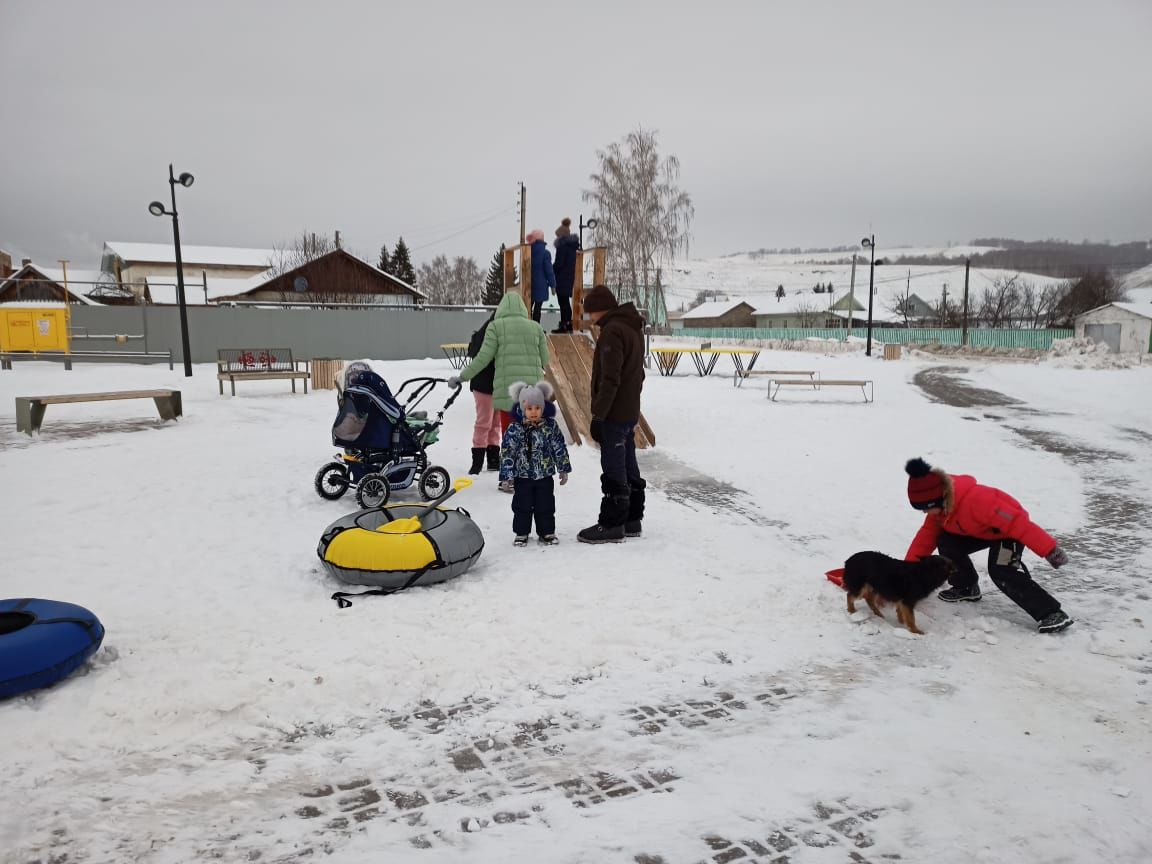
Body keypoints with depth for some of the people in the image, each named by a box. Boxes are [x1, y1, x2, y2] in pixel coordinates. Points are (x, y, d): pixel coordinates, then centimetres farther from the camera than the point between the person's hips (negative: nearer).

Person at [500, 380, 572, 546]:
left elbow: (560, 448, 3)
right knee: (522, 506, 8)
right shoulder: (515, 429, -11)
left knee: (545, 506, 9)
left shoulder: (551, 426, -4)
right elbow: (507, 452, -8)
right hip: (522, 476, -1)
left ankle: (547, 532, 22)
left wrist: (563, 469, 5)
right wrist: (507, 475, -9)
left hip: (545, 475, 1)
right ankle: (521, 533, 21)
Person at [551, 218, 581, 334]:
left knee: (563, 302, -6)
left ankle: (563, 325, -6)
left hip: (562, 278, -9)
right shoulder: (572, 245, 12)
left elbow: (558, 263, -17)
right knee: (566, 301, 16)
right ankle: (568, 324, 21)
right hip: (570, 277, 9)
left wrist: (551, 272, -3)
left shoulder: (562, 246, -14)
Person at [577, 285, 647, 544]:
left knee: (613, 470, -4)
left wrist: (598, 415, -20)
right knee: (628, 467, 14)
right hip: (630, 412, 10)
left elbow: (609, 380, -22)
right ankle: (632, 519, 22)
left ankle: (612, 524, 2)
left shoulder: (612, 331, -17)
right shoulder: (633, 328, 15)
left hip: (614, 415, -10)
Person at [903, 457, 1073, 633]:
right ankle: (966, 587, 16)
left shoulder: (975, 499, -39)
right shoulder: (939, 505, -11)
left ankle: (1051, 613, -23)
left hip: (1011, 529, -8)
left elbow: (1016, 522, -39)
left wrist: (1049, 549, -39)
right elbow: (927, 534, -2)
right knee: (946, 543, -4)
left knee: (1001, 571, -27)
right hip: (982, 531, 8)